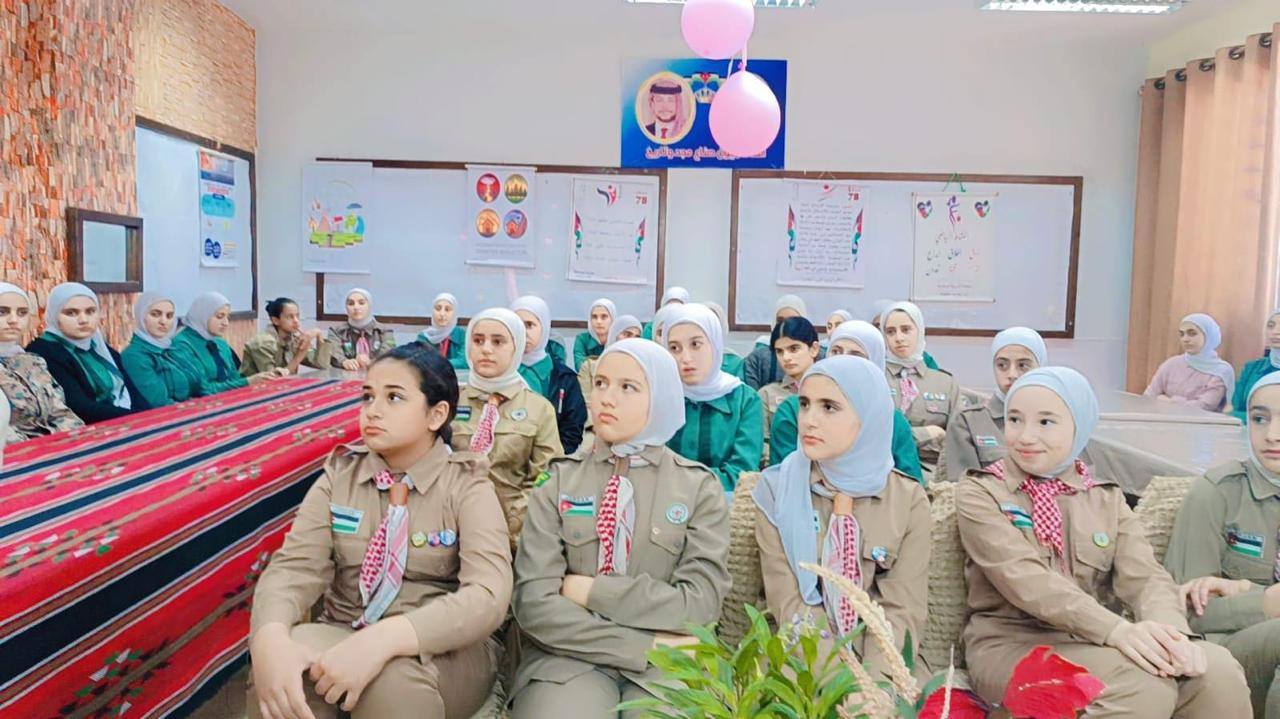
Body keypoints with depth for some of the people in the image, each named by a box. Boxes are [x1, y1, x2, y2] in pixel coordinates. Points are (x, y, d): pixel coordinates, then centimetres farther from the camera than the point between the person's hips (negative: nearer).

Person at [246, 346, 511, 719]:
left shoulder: (467, 487, -8)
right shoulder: (339, 472, 3)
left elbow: (488, 595, -22)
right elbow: (295, 565, -8)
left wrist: (382, 641, -37)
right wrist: (270, 639, -31)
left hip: (440, 650, -1)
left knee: (392, 678, -34)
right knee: (280, 678, -30)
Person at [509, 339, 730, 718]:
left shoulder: (699, 487, 4)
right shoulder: (559, 479, 4)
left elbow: (700, 603, -4)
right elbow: (534, 602, -5)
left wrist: (590, 590, -7)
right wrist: (644, 646, -12)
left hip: (666, 661, 1)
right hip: (571, 654, -1)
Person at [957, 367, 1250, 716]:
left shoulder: (1107, 499, 14)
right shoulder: (980, 493, -1)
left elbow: (1145, 576, -2)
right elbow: (1024, 578, -16)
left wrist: (1169, 629, -25)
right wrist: (1116, 629, -29)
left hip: (1098, 643, 5)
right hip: (1013, 647, -5)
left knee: (1218, 671, -20)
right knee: (1144, 686, -30)